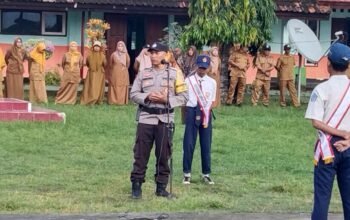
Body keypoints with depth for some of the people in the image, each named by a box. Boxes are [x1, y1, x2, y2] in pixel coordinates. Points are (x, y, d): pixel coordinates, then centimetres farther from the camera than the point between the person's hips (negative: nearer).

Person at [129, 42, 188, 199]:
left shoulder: (174, 74, 3)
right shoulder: (143, 74, 8)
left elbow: (183, 96, 0)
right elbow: (133, 94, 7)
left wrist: (166, 99, -13)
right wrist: (147, 97, -11)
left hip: (164, 119, -1)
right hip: (145, 118, 1)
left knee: (163, 155, 5)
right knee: (141, 153, 1)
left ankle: (161, 187, 14)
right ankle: (136, 185, 9)